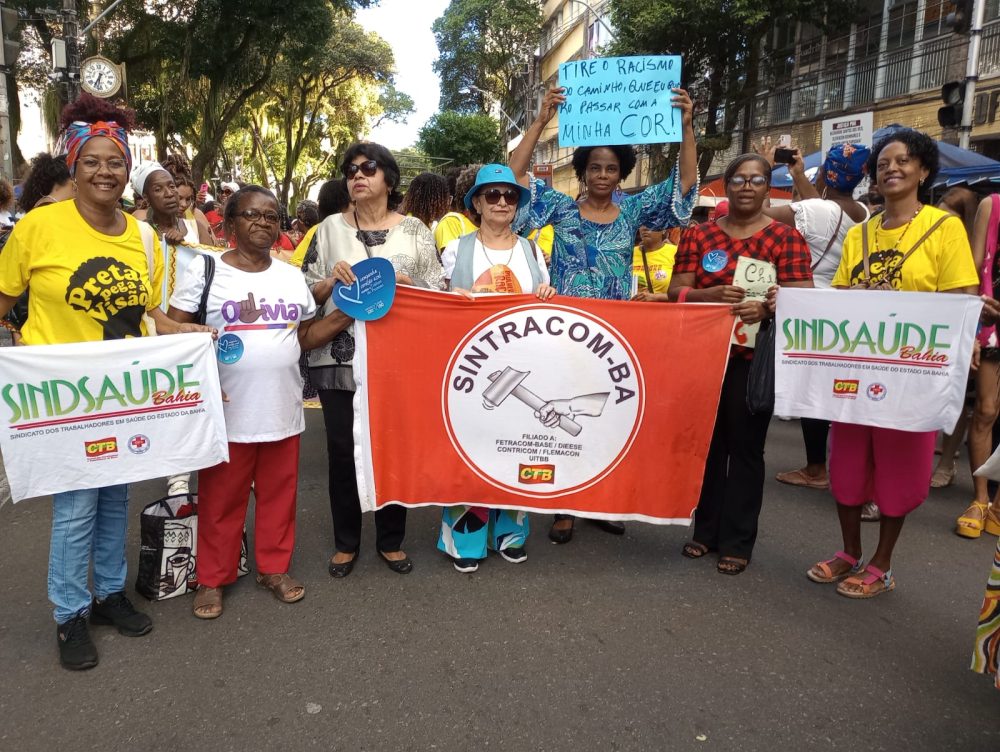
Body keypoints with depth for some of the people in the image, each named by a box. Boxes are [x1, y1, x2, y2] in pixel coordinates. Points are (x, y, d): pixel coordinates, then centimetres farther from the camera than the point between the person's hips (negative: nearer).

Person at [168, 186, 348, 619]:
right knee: (220, 498, 8)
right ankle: (212, 578, 25)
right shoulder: (205, 272, -2)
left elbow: (306, 336, 13)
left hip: (283, 411, 4)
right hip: (226, 412, -3)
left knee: (279, 493, 13)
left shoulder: (292, 277, 11)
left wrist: (346, 314, 0)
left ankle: (274, 567, 30)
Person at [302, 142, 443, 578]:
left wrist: (403, 282, -15)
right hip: (340, 358, 1)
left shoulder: (415, 231, 5)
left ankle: (390, 540, 26)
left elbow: (437, 295, 2)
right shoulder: (330, 228, 7)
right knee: (342, 450, 6)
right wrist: (332, 281, -12)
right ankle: (345, 542, 25)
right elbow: (307, 294, 7)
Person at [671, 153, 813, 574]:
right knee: (707, 442, 10)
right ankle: (706, 530, 23)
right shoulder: (698, 235, 7)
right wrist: (712, 294, -21)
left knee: (745, 446, 4)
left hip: (755, 356, -2)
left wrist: (766, 308, -26)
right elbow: (676, 291, -1)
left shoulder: (786, 237, 1)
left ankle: (737, 541, 15)